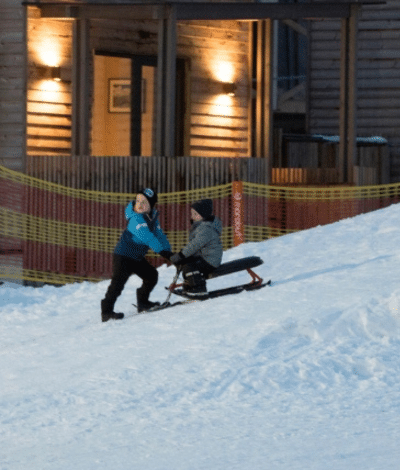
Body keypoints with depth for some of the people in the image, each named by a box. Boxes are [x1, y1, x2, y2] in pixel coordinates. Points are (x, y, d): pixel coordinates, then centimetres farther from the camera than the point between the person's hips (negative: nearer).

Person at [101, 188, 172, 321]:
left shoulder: (153, 218, 3)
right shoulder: (135, 219, -25)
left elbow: (159, 235, 2)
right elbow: (147, 237, -35)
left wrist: (167, 251, -13)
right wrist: (162, 251, -38)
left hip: (138, 257, 9)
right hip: (123, 255, -9)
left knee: (151, 275, 16)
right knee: (118, 281, -20)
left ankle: (143, 302, 33)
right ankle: (106, 311, -20)